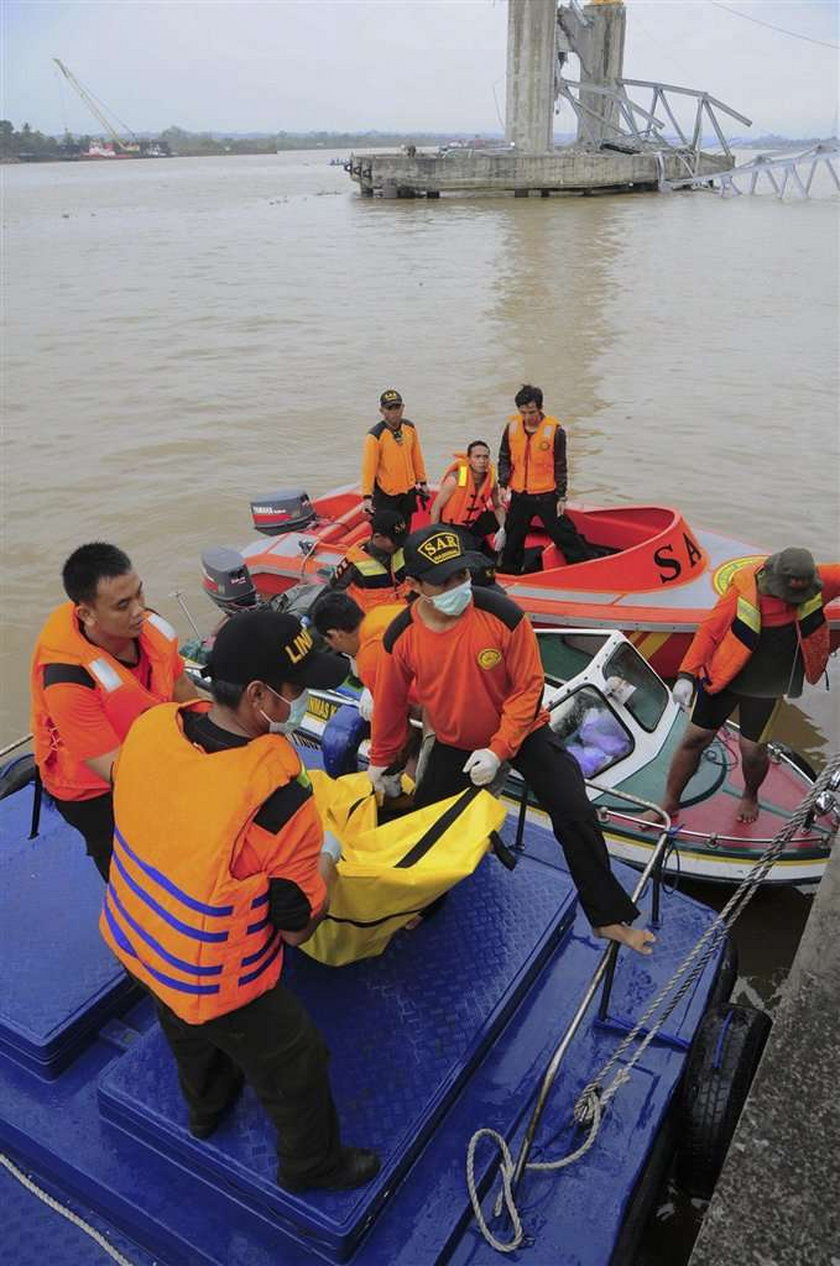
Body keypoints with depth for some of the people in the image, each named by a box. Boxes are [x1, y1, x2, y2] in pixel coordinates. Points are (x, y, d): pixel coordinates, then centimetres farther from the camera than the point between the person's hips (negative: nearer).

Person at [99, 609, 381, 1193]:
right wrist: (327, 855, -5)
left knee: (191, 1037, 36)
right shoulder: (278, 798, -38)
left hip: (133, 941, 7)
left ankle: (207, 1108, 66)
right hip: (218, 983, -6)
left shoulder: (153, 725, -21)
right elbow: (297, 926, -22)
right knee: (296, 1067, 23)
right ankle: (313, 1164, 50)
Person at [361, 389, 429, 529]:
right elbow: (368, 466, -21)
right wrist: (367, 496, -27)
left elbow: (416, 457, 10)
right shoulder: (374, 435, -18)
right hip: (385, 494, -5)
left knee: (405, 532, 19)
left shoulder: (410, 428, -1)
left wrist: (422, 481, 14)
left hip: (408, 491, 6)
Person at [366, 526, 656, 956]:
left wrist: (499, 750, -25)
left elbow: (528, 687, -18)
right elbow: (390, 705, -3)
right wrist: (379, 763, 8)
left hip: (521, 731, -2)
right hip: (454, 743, 2)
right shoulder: (401, 637, -20)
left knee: (575, 815, -9)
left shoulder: (503, 615, -28)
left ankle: (609, 917, 12)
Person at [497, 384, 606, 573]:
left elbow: (561, 467, -5)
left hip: (547, 496, -3)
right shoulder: (512, 426, -2)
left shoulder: (554, 430, -12)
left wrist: (561, 497, -5)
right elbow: (504, 459, 9)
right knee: (513, 539, 15)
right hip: (519, 496, 4)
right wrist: (503, 484, -2)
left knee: (565, 536, -1)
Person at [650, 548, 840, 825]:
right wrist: (687, 675, -21)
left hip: (767, 688, 2)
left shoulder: (815, 584, -15)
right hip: (723, 677, -2)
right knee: (695, 739, 6)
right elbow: (710, 630, -18)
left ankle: (750, 796, 41)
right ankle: (670, 804, 25)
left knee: (752, 749, 5)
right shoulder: (745, 589, -23)